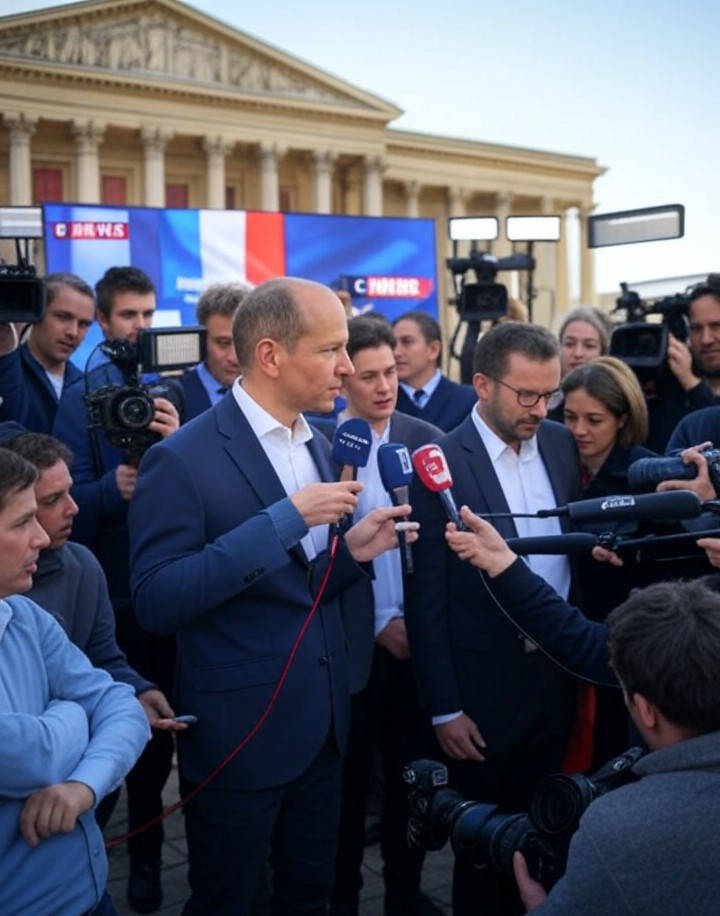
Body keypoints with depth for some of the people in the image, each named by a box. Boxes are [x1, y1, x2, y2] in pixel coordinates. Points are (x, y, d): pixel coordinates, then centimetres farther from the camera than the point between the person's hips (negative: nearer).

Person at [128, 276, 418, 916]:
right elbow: (155, 602, -24)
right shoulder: (184, 457, -16)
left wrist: (350, 551, -7)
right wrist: (285, 517, -27)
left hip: (322, 722, 7)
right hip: (241, 732, -7)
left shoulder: (317, 445, 7)